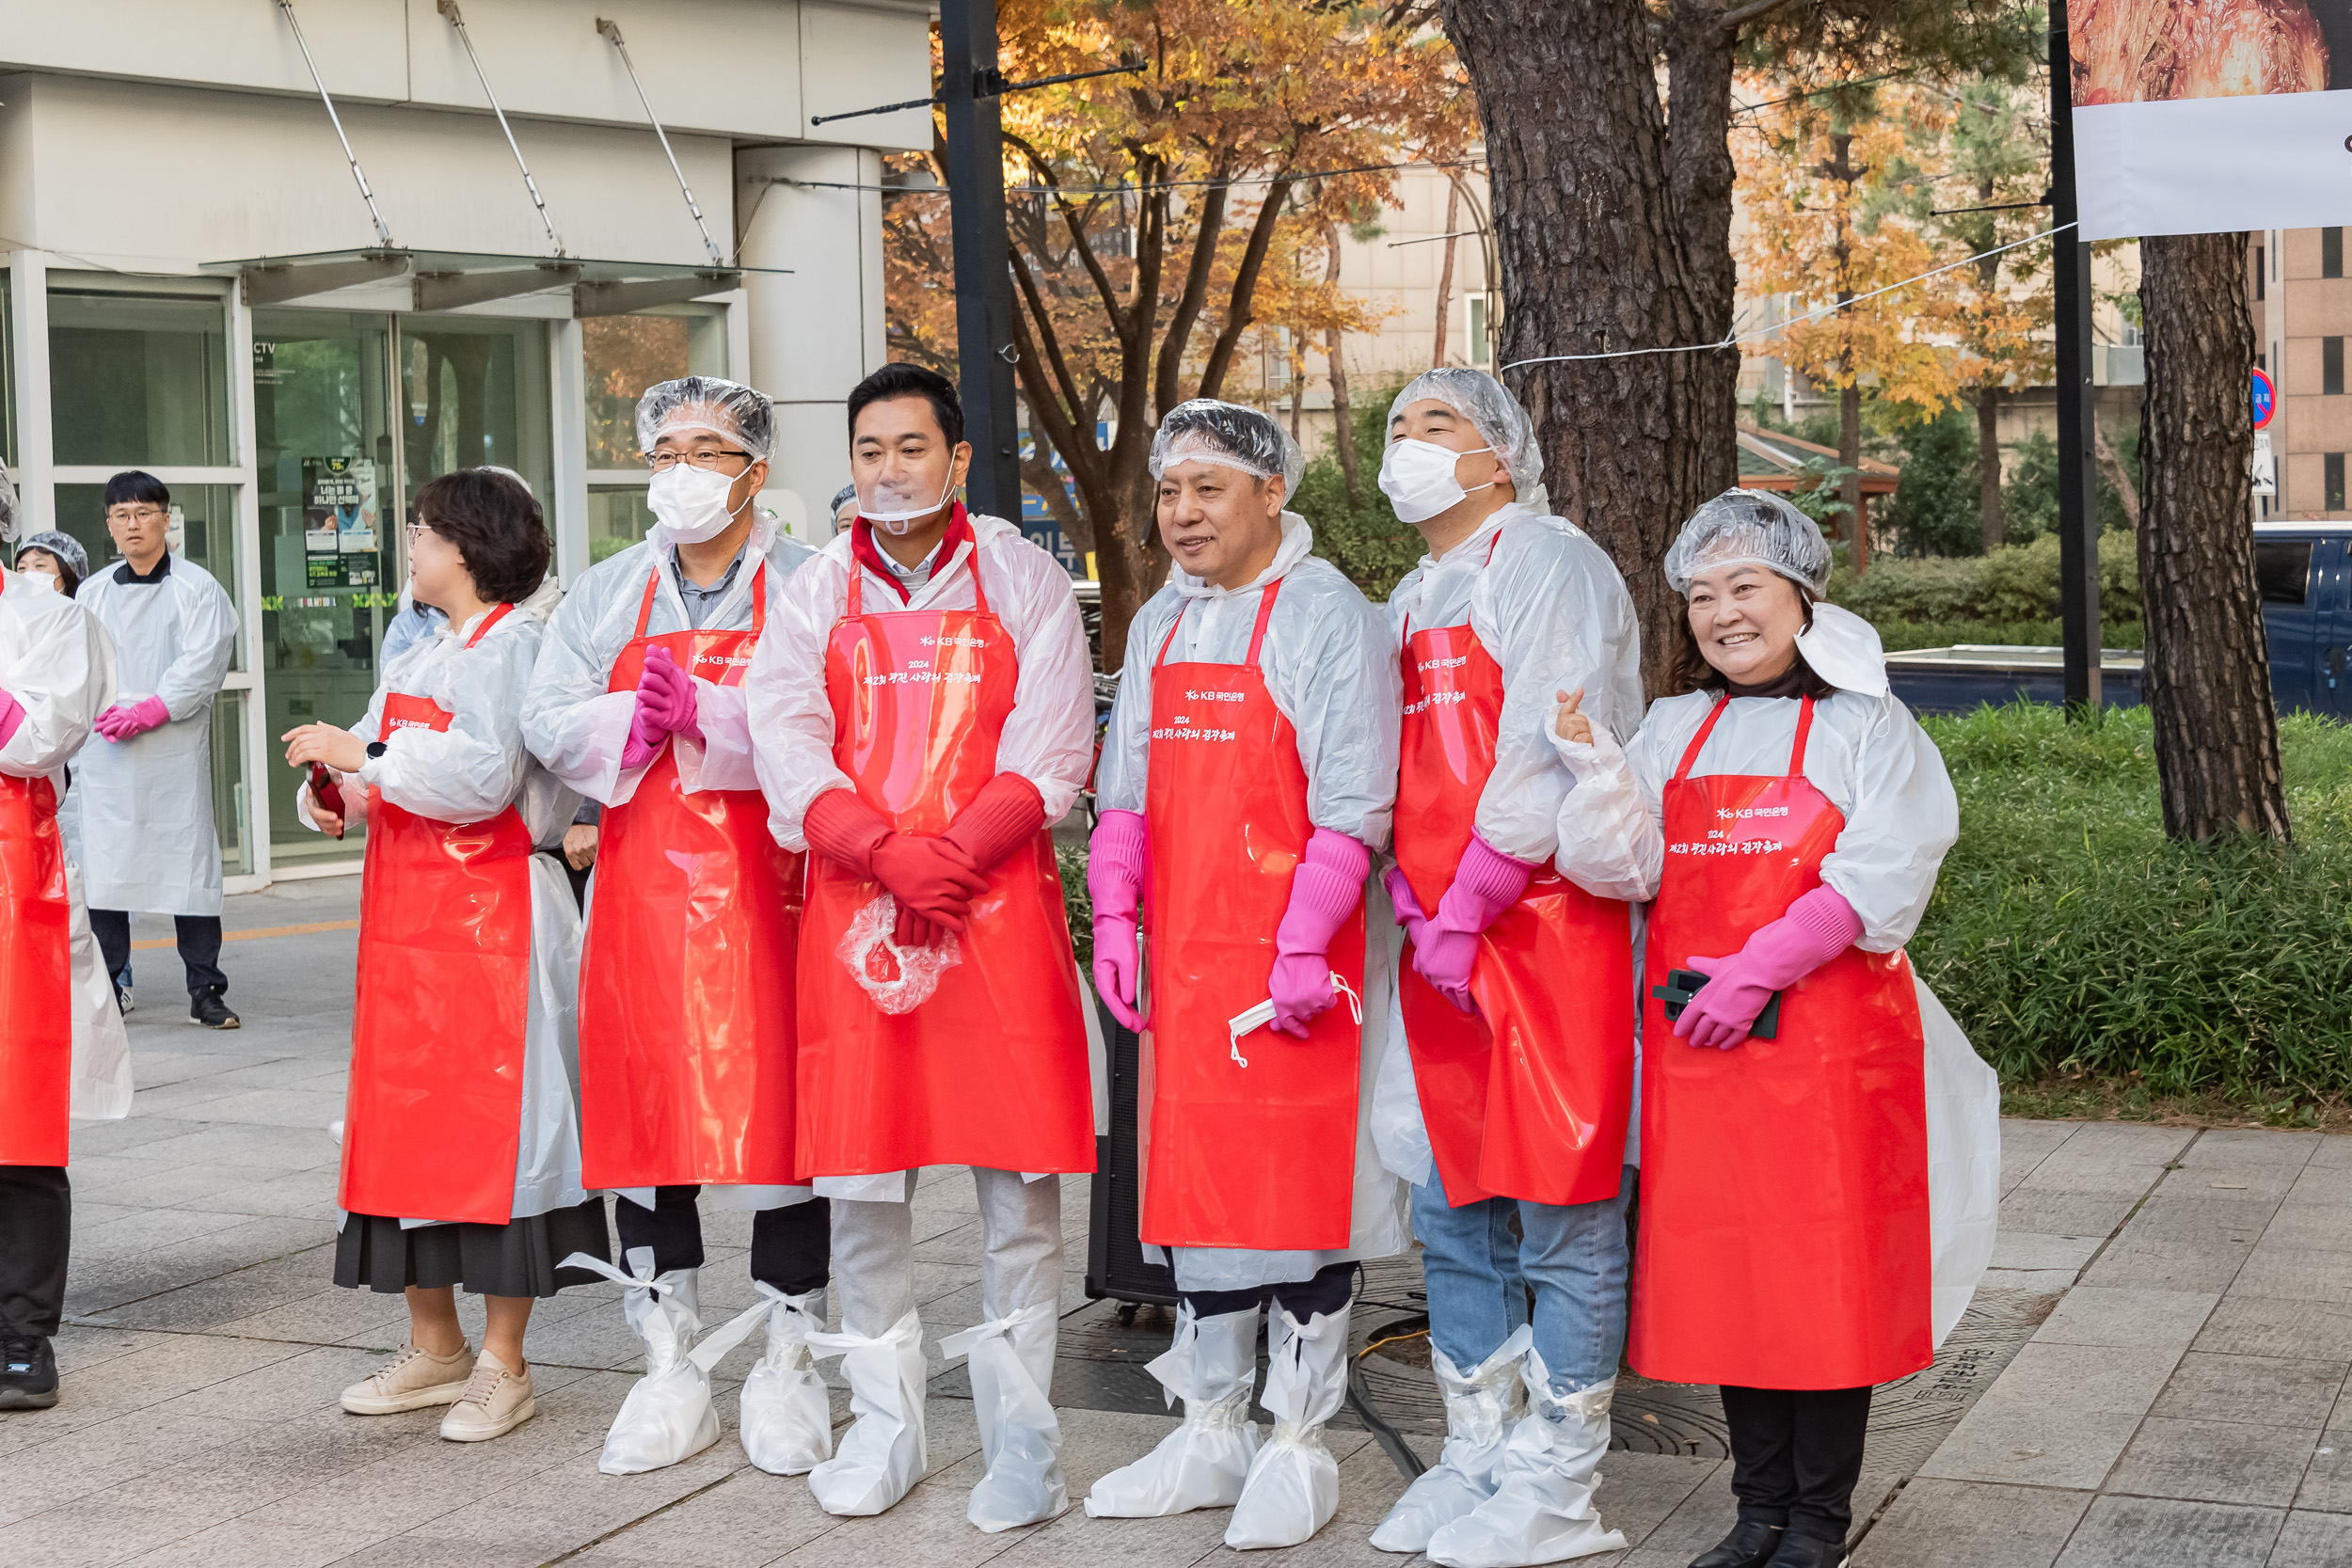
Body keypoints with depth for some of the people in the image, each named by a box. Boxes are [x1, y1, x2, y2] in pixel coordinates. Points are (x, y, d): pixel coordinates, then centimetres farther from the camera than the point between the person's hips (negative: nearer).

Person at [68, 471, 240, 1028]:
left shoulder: (197, 587, 3)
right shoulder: (92, 592, 14)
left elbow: (203, 664, -7)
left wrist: (149, 711, -15)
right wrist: (107, 711, -10)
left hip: (175, 748, -3)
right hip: (106, 750, 3)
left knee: (188, 862, -2)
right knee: (102, 868, 2)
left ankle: (205, 990, 5)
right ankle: (108, 988, 11)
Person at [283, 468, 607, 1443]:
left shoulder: (510, 647, -9)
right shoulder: (415, 659, 18)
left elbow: (482, 775, -23)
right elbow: (375, 771, 20)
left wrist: (364, 755, -17)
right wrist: (331, 797, -1)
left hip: (490, 917, -9)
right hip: (405, 914, 9)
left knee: (494, 1123, -4)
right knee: (403, 1115, 11)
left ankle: (502, 1364, 4)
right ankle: (433, 1346, 22)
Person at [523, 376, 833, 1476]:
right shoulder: (606, 593, 14)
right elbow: (547, 727, 7)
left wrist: (707, 711, -19)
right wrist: (634, 721, -11)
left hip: (767, 885, -3)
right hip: (642, 885, 3)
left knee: (779, 1116, -2)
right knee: (643, 1119, 4)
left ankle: (785, 1372, 12)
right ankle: (669, 1376, 15)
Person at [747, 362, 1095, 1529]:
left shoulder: (1024, 580, 7)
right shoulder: (814, 595, 11)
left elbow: (1050, 752, -2)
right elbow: (786, 745, 0)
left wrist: (952, 855, -15)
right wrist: (889, 854, -15)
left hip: (999, 903, -2)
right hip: (849, 910, 2)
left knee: (1018, 1171, -2)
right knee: (857, 1176, 4)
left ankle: (1020, 1431, 7)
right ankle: (884, 1424, 16)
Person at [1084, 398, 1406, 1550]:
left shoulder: (1327, 616, -7)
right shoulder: (1159, 625, 15)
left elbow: (1349, 804, -12)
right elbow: (1128, 785, 19)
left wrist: (1303, 947, -17)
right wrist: (1115, 917, 9)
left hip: (1291, 959, -7)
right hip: (1183, 954, 7)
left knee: (1299, 1184, -1)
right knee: (1193, 1178, 11)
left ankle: (1298, 1445, 9)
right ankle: (1211, 1431, 22)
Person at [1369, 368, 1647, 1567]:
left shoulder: (1548, 561, -4)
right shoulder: (1410, 601, 22)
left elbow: (1549, 756, -14)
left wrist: (1469, 903, -15)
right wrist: (1412, 893, 3)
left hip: (1548, 923, -8)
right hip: (1437, 938, 9)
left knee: (1562, 1217, -3)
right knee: (1452, 1212, 13)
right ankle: (1477, 1455, 24)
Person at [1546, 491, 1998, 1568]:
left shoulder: (1864, 724, 2)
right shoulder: (1676, 729, 15)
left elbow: (1879, 875, -10)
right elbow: (1620, 867, 5)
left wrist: (1757, 972, -17)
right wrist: (1590, 761, -10)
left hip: (1828, 1034, -4)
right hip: (1695, 1036, 4)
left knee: (1827, 1268, -1)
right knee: (1719, 1263, 7)